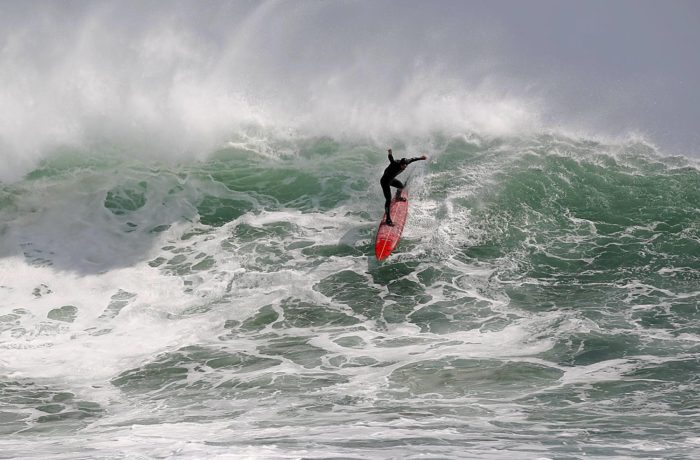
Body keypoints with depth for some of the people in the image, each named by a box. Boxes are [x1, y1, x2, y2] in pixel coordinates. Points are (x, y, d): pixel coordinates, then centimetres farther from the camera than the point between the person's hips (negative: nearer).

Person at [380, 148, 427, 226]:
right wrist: (390, 154, -74)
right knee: (388, 200, -15)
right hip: (385, 182, -9)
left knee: (401, 186, 34)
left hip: (391, 179, 9)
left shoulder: (404, 163, -13)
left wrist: (420, 158, 15)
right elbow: (391, 160, -55)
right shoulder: (395, 164, -34)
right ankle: (388, 219, -13)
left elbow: (411, 160, 5)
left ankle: (398, 197, 69)